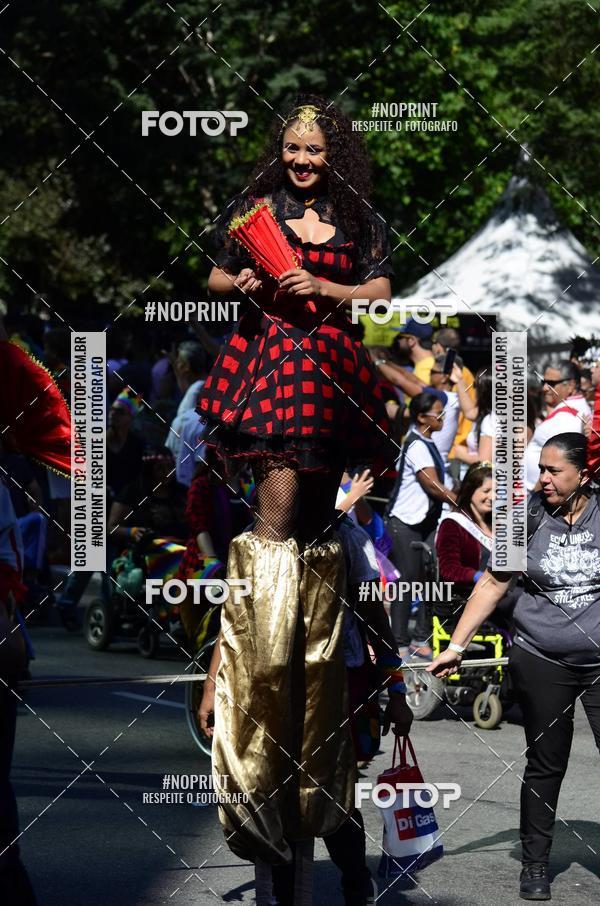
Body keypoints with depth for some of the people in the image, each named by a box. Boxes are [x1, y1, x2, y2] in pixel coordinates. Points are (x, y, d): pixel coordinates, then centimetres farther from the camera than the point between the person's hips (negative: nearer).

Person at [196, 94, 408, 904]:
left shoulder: (359, 222, 10)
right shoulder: (257, 208, 8)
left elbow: (382, 291, 7)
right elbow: (215, 277, 13)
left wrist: (323, 287, -8)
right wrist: (244, 284, -8)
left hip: (333, 368, 2)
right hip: (269, 356, -2)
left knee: (316, 510, 2)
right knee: (279, 510, -16)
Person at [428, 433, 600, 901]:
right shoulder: (529, 518, -1)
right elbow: (492, 584, 3)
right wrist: (456, 645, -1)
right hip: (542, 664, 1)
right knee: (546, 765, 10)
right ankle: (535, 864, 21)